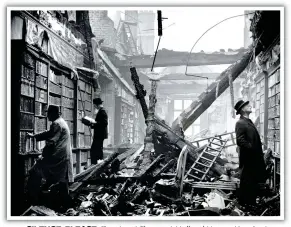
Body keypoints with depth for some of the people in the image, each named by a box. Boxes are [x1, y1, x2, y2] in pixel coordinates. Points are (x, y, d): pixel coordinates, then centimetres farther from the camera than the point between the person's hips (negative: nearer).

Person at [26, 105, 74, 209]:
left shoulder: (56, 124, -13)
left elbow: (51, 142, -17)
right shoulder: (62, 122, 17)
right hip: (64, 157, 9)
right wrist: (34, 136, 30)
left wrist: (43, 155, -7)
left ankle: (33, 200, 3)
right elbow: (48, 133, 27)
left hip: (57, 157, -9)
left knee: (35, 173, 1)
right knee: (62, 181, 13)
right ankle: (65, 204, 16)